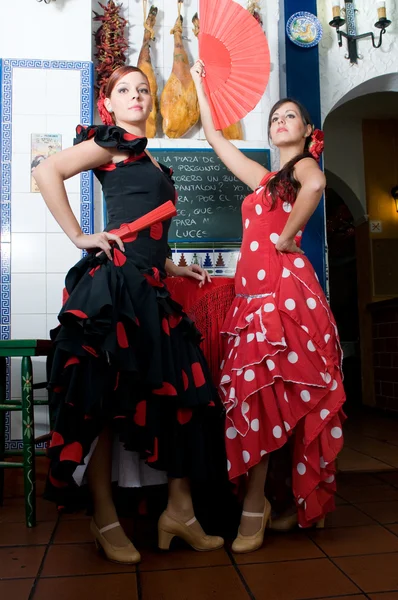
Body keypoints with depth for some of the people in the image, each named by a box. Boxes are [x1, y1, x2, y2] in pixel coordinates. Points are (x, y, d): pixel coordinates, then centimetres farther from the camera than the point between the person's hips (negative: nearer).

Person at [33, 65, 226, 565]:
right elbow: (47, 172, -10)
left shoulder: (147, 158, 26)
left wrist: (172, 267, 21)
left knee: (182, 388, 4)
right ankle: (105, 520, 12)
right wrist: (79, 236, -12)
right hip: (115, 280, -8)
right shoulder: (112, 142, 3)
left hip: (149, 287, 9)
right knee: (106, 395, -2)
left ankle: (179, 509, 14)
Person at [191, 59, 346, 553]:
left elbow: (316, 186, -22)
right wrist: (200, 86, 40)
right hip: (254, 287, 7)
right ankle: (258, 505, 9)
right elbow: (214, 138, 33)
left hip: (285, 285, -6)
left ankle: (255, 509, -4)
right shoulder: (264, 178, 26)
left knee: (262, 389, -13)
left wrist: (287, 236, -13)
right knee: (255, 391, 2)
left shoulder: (305, 165, 6)